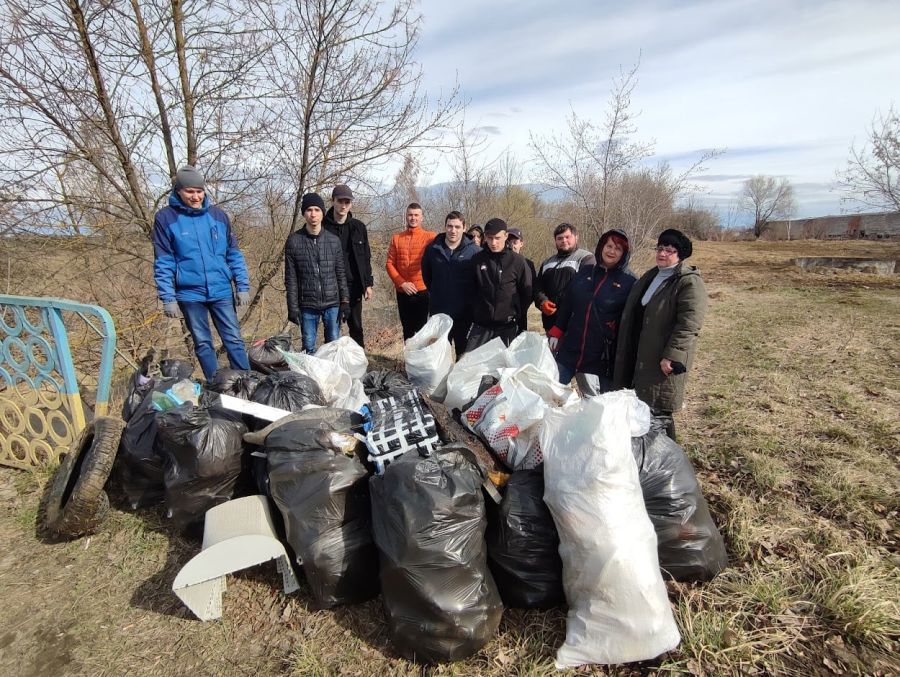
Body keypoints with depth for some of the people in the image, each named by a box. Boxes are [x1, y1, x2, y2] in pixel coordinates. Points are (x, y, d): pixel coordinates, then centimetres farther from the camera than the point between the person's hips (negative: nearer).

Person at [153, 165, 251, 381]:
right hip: (189, 294, -1)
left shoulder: (217, 215, 4)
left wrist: (243, 286, 3)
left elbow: (234, 255, 8)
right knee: (203, 344, 9)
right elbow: (163, 263, -1)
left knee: (234, 340, 3)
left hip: (222, 291, 1)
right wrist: (168, 298, -6)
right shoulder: (166, 218, -1)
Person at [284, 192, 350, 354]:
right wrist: (293, 307, -5)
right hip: (307, 306, -1)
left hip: (332, 304, 1)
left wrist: (345, 301, 0)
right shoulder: (294, 240, 0)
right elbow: (291, 278, -1)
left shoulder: (333, 240, 4)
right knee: (309, 348, 7)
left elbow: (340, 274, 6)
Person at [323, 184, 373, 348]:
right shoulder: (324, 227, -1)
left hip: (353, 285, 2)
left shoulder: (358, 227, 7)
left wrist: (368, 284, 3)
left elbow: (366, 258, 9)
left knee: (356, 326, 9)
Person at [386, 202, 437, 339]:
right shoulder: (396, 238, 9)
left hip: (423, 291, -3)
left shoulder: (430, 237, 0)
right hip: (403, 292, 3)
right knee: (407, 329, 13)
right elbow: (390, 264, 5)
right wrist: (402, 283, -7)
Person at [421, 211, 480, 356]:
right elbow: (426, 274, 15)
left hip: (464, 312, -2)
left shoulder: (474, 251, -8)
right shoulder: (432, 249, 0)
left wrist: (472, 297, 1)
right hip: (439, 311, 2)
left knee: (463, 351, 11)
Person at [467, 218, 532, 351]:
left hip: (508, 327, -1)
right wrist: (474, 312, 8)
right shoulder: (477, 260, 2)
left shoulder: (518, 261, -3)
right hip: (480, 326, 2)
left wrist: (515, 314, 5)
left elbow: (527, 293, 4)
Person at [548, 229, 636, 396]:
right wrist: (556, 333, 9)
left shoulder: (630, 282, -4)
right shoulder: (585, 272, 8)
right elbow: (566, 304, 12)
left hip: (601, 357, -4)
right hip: (569, 350, 5)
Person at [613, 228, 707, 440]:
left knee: (659, 413, -3)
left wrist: (671, 356, -24)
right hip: (639, 358, 8)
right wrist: (626, 355, 21)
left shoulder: (689, 282, -10)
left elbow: (689, 324, -19)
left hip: (663, 361, -8)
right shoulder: (650, 277, 16)